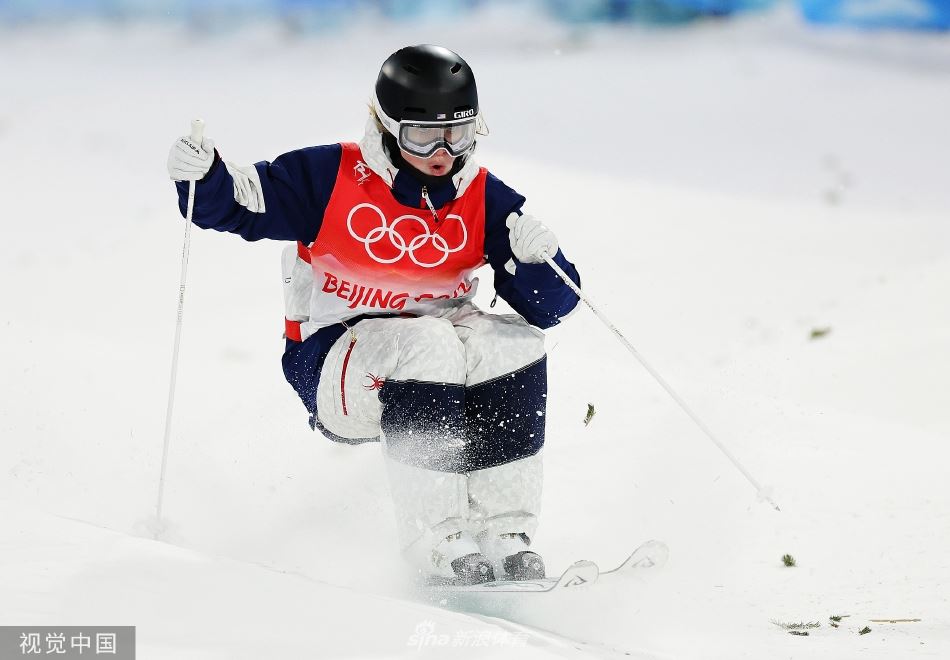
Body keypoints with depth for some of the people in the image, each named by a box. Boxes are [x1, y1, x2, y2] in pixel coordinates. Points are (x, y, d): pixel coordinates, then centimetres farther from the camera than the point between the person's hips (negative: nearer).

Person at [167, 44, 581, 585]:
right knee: (429, 350, -34)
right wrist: (201, 174, -28)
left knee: (514, 344, -25)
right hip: (334, 364, -4)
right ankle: (436, 540, -30)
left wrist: (539, 258, -25)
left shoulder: (485, 200, -3)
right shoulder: (330, 177, -12)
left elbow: (550, 307, -4)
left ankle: (505, 532, -23)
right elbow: (236, 203, -6)